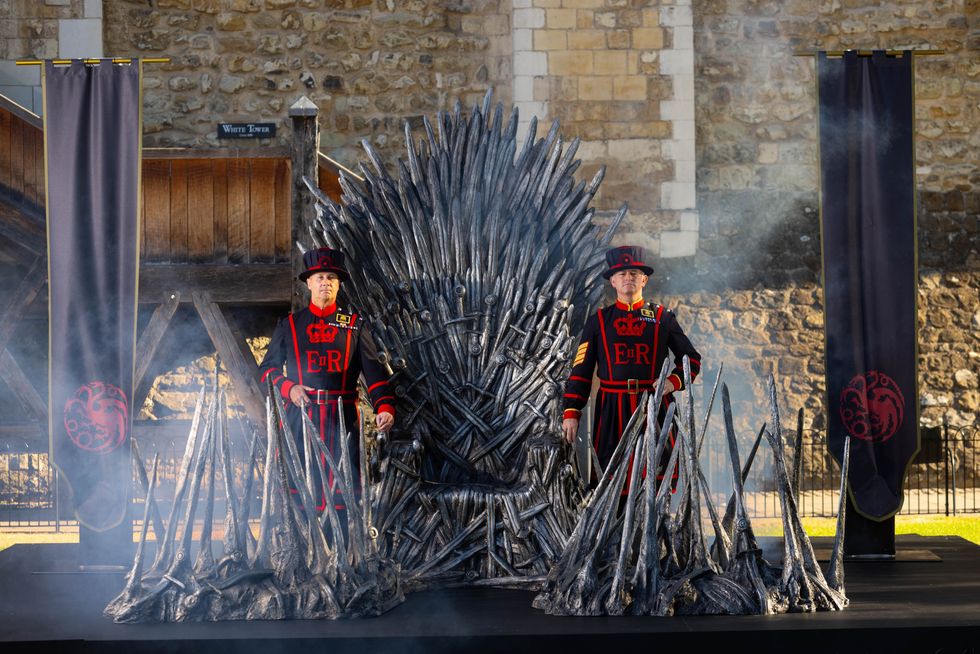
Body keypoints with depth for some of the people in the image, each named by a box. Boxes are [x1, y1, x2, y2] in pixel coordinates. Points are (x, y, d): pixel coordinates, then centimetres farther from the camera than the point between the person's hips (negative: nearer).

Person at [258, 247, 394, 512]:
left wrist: (385, 407, -12)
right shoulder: (289, 325, 12)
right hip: (299, 417, 0)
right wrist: (288, 388, -6)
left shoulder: (355, 325, 11)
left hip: (343, 419, 0)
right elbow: (267, 368, 14)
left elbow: (374, 371, 3)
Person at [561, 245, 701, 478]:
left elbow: (692, 359, 16)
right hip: (612, 412, 0)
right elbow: (580, 370, 8)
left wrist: (673, 381, -4)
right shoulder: (598, 321, 10)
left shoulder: (663, 317, 11)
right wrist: (571, 412, 0)